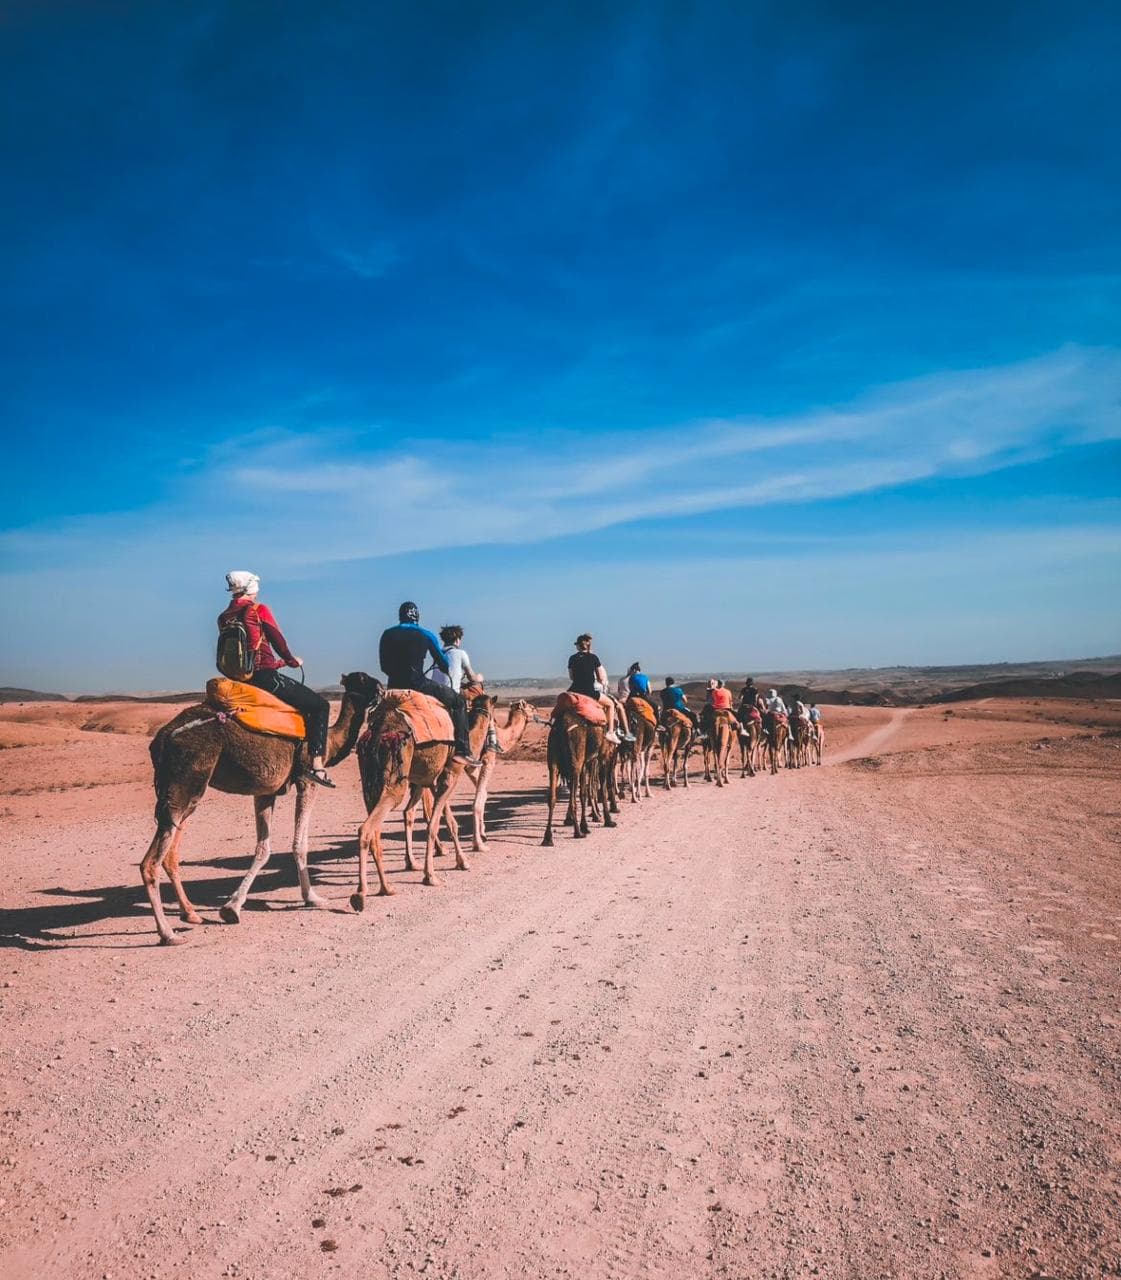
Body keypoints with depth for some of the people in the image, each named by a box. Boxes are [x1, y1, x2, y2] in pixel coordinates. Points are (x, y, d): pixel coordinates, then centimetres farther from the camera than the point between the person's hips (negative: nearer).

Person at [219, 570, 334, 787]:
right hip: (265, 677, -8)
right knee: (320, 705, 0)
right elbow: (278, 640, -1)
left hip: (239, 678, 8)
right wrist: (292, 660, 20)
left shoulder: (223, 618, 14)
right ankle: (316, 764, -12)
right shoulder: (259, 610, -6)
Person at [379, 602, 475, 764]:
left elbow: (384, 666, 14)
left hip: (394, 686, 4)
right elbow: (445, 666, 8)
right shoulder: (425, 635, 1)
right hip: (417, 685, -4)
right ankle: (462, 751, -2)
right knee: (458, 701, 9)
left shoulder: (387, 635, 9)